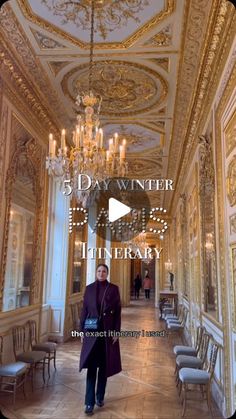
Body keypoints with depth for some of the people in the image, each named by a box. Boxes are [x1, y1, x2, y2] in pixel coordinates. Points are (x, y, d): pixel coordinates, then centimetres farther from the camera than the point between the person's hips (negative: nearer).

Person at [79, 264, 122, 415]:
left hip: (108, 331, 0)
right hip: (92, 331, 0)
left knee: (104, 365, 10)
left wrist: (116, 331, -7)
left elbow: (118, 311, -2)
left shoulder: (114, 288, -2)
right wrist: (82, 330, 1)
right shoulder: (89, 288, 2)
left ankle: (100, 396, 28)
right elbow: (84, 310, 4)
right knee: (91, 366, -1)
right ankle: (90, 402, 5)